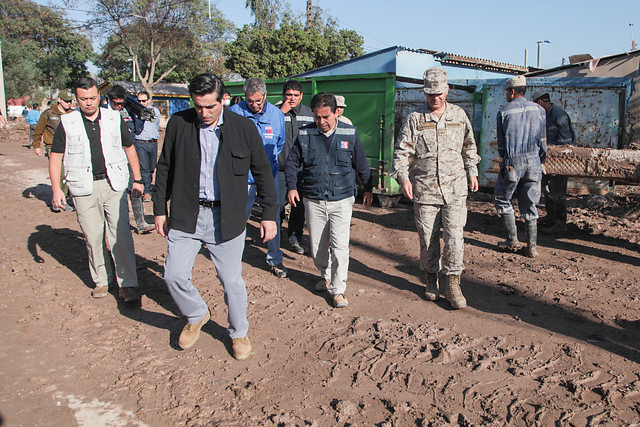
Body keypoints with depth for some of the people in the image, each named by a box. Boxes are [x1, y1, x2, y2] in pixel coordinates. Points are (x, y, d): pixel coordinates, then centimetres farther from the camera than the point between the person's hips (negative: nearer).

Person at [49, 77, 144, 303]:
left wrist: (137, 179, 14)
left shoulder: (114, 118, 6)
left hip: (114, 184, 0)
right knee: (93, 237, 6)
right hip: (84, 188, 1)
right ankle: (101, 280, 23)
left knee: (121, 234, -8)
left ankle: (127, 284, -2)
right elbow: (55, 157, 7)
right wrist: (56, 188, -1)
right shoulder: (67, 123, 3)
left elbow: (129, 148, 15)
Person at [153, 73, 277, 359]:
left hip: (226, 218, -2)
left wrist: (269, 214, 1)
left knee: (232, 281, 6)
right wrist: (160, 209, 9)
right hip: (185, 215, 2)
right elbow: (164, 169, 9)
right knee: (174, 275, 2)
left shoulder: (243, 128, -4)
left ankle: (239, 332, 31)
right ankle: (197, 316, 33)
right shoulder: (178, 124, 0)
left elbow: (263, 172, 3)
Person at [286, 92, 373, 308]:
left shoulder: (349, 133, 0)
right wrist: (291, 187, 1)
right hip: (313, 201, 2)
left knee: (339, 246, -8)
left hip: (342, 199, -2)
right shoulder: (305, 134, 2)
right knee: (317, 246, 12)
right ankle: (325, 274, 38)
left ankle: (338, 289, 5)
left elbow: (361, 164, 11)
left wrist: (368, 188, 16)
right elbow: (292, 162, 11)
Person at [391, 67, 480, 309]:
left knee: (455, 235, -5)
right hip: (424, 189, -1)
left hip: (455, 188, 1)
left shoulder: (459, 115, 9)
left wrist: (472, 172, 20)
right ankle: (431, 279, 26)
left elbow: (469, 146, 22)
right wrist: (403, 176, -16)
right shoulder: (415, 119, 1)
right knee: (427, 237, 7)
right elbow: (402, 150, -3)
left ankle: (452, 285, 5)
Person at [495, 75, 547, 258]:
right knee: (529, 204, 11)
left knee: (502, 199, 13)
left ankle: (512, 241, 12)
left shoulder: (504, 112, -2)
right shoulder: (539, 109, 7)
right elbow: (542, 140, 9)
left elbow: (501, 142, 2)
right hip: (533, 161, 4)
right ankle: (532, 247, 10)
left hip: (512, 162, -4)